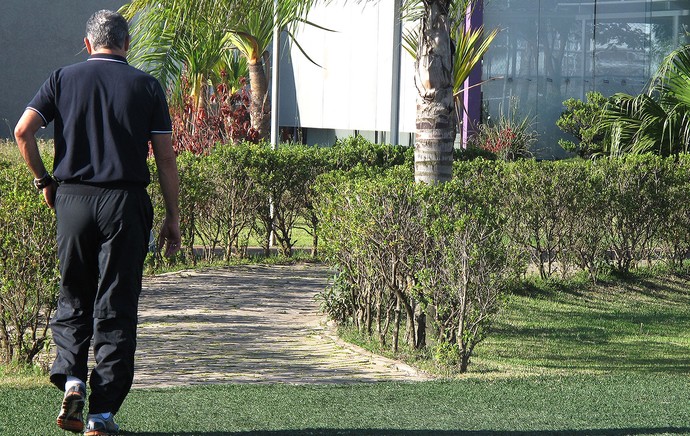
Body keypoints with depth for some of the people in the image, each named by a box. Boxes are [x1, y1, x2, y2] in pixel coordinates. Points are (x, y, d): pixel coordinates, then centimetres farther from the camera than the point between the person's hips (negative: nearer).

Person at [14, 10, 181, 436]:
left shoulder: (64, 79, 6)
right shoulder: (147, 86, 3)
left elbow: (23, 132, -4)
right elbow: (165, 157, 1)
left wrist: (44, 180, 10)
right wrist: (173, 218, 7)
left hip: (72, 199, 1)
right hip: (126, 203, -1)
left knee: (73, 299, 17)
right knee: (116, 308, 3)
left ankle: (71, 378, -5)